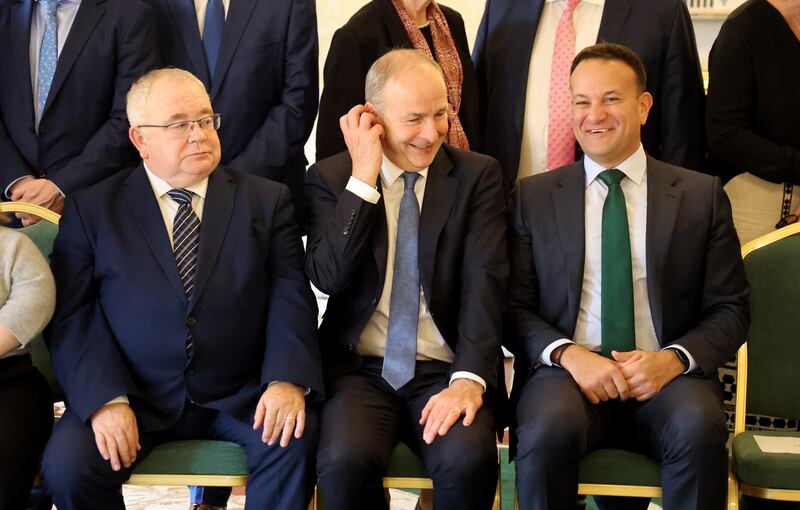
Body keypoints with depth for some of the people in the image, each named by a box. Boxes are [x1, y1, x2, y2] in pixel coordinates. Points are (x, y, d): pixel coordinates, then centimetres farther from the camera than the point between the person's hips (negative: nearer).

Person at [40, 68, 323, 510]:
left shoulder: (266, 200, 8)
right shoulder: (92, 210, 6)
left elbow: (290, 297, 0)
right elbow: (72, 316, -2)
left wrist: (287, 380, -18)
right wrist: (106, 400, -17)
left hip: (241, 396, 0)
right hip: (131, 394, 0)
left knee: (295, 442, -27)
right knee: (67, 466, -24)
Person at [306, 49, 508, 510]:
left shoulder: (478, 175, 3)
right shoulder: (330, 178, 5)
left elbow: (484, 283, -8)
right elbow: (328, 277, -9)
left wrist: (469, 379, -22)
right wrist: (363, 178, -12)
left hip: (445, 371, 0)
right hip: (359, 369, 0)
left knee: (468, 461, -30)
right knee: (344, 463, -29)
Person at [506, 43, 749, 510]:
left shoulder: (702, 195, 11)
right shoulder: (533, 197, 12)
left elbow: (730, 309, 9)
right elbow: (515, 307, 8)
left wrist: (673, 358, -11)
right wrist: (568, 354, -12)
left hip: (667, 375, 0)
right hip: (568, 368, 0)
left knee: (700, 426, -34)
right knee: (548, 428, -34)